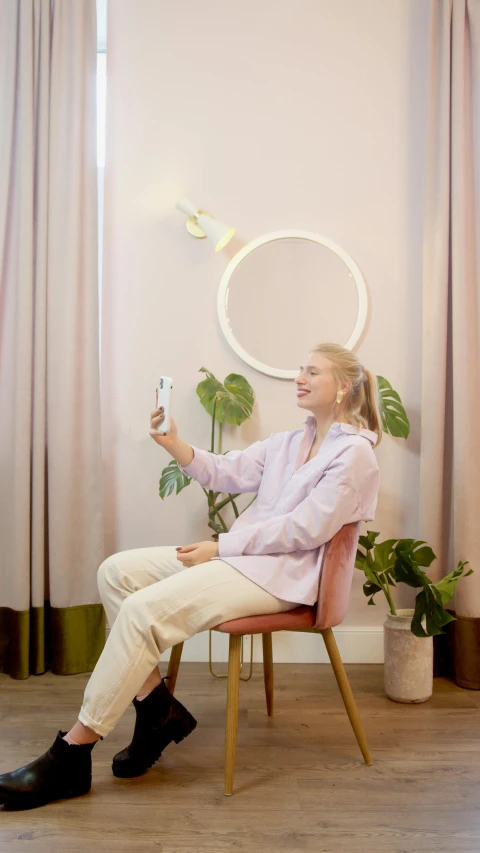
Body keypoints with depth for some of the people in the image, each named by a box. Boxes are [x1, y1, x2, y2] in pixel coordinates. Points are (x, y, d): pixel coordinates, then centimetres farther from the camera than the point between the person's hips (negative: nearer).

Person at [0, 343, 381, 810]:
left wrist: (220, 546, -15)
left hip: (281, 573, -9)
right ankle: (158, 709, -3)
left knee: (144, 610, -24)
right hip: (239, 557, 9)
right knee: (117, 570, -6)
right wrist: (173, 442, -3)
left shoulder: (354, 452, -5)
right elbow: (224, 471, 13)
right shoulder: (287, 442, 21)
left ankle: (72, 753, -15)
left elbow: (305, 528, -15)